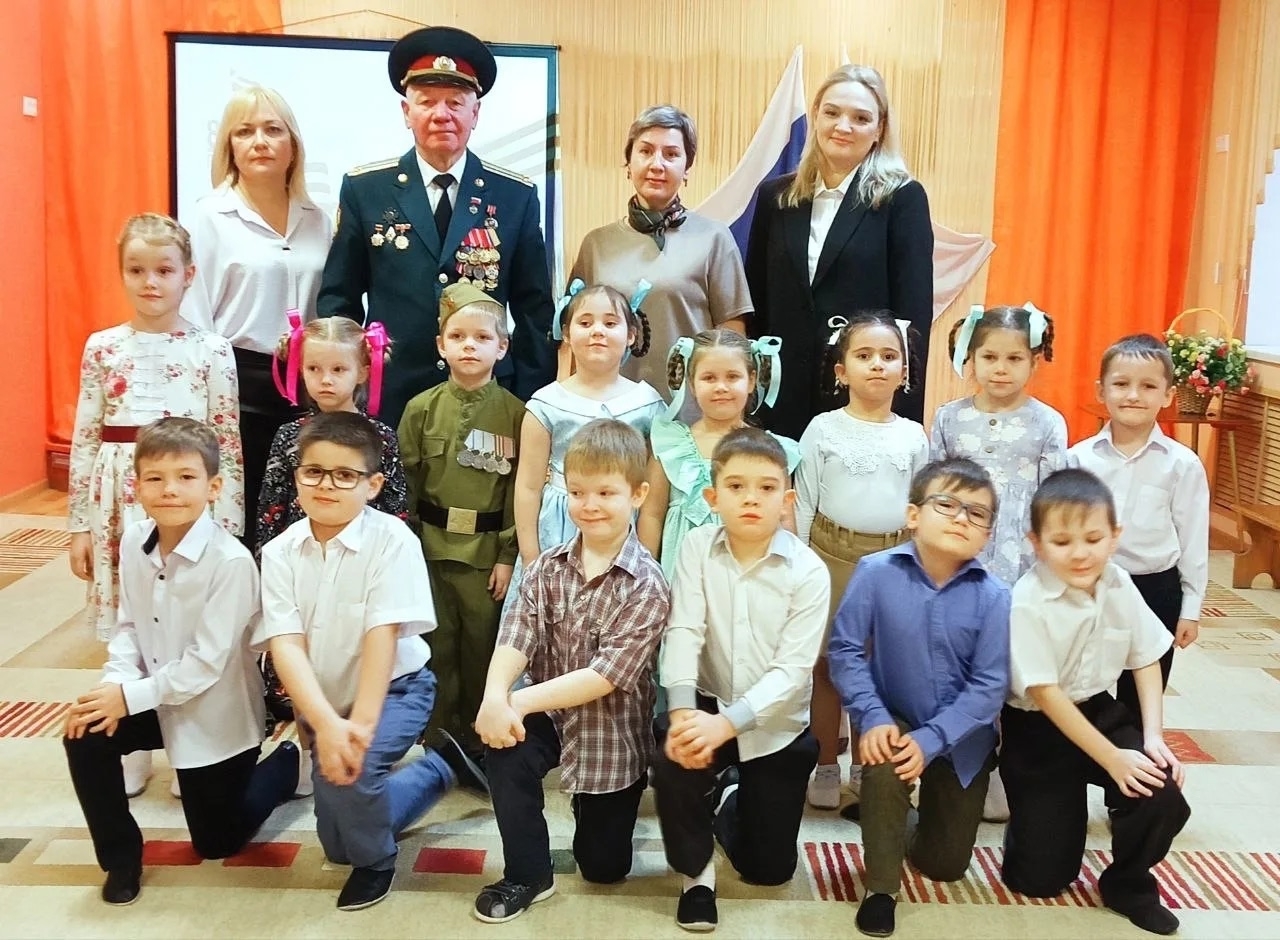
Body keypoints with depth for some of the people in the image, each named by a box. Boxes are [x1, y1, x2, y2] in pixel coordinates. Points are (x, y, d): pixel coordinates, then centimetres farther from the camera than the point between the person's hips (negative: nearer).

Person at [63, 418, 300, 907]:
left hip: (215, 716, -5)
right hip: (157, 698, 6)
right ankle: (121, 853, 8)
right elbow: (129, 625, 0)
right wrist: (115, 683, -17)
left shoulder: (231, 562, -29)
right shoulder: (134, 541, -9)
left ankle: (289, 761, 34)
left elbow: (207, 663, -26)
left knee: (216, 843, 8)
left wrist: (129, 697, -23)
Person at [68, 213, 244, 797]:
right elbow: (85, 439, 5)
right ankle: (131, 752, 23)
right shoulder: (102, 348, 4)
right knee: (125, 633, 8)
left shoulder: (212, 350, -1)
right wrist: (79, 524, 4)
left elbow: (229, 440, -1)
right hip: (120, 499, 2)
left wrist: (227, 522, -5)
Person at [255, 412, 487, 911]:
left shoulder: (392, 539, -21)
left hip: (395, 687, -5)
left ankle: (375, 859, -2)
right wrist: (326, 724, -35)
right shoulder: (279, 552, -12)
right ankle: (442, 766, 36)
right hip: (322, 700, 5)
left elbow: (382, 636, -26)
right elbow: (286, 644, -22)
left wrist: (360, 726, -34)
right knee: (337, 846, 15)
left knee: (340, 771, -34)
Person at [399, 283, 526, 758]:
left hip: (488, 549, -1)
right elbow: (405, 484, 4)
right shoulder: (421, 408, 2)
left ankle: (479, 735, 27)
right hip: (429, 546, 1)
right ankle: (438, 737, 23)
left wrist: (509, 555, -6)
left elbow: (521, 489, -3)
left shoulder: (515, 413, -2)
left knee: (481, 643, 9)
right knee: (437, 644, 8)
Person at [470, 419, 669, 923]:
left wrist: (521, 702, -30)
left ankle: (603, 806, 42)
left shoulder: (646, 586, -21)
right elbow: (515, 637, -15)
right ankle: (528, 874, -8)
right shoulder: (548, 566, -6)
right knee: (503, 745, -29)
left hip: (613, 731, -3)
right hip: (549, 712, 3)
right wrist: (495, 695, -36)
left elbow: (607, 675, -26)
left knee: (603, 867, 8)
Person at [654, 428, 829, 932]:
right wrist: (682, 711, -32)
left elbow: (792, 669, -21)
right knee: (674, 761, -33)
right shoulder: (697, 547, -9)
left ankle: (731, 806, 43)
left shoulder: (809, 572, -16)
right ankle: (696, 872, -2)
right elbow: (683, 632, -17)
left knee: (769, 869, 6)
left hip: (776, 724, 0)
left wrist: (727, 722, -32)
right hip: (710, 702, 1)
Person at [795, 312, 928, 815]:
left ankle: (864, 765, 23)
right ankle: (825, 768, 19)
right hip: (832, 556, -2)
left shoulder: (913, 436, 4)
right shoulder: (823, 429, -2)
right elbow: (804, 504, 0)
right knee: (827, 665, 6)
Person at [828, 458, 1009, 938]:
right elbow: (845, 650, -14)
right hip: (894, 720, -1)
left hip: (962, 738, 1)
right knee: (882, 766, -36)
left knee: (946, 865, 11)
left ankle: (931, 806, 47)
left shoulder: (993, 596, -19)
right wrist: (872, 717, -24)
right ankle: (881, 887, -12)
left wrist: (929, 740, -24)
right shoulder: (876, 573, -19)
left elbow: (990, 685, -18)